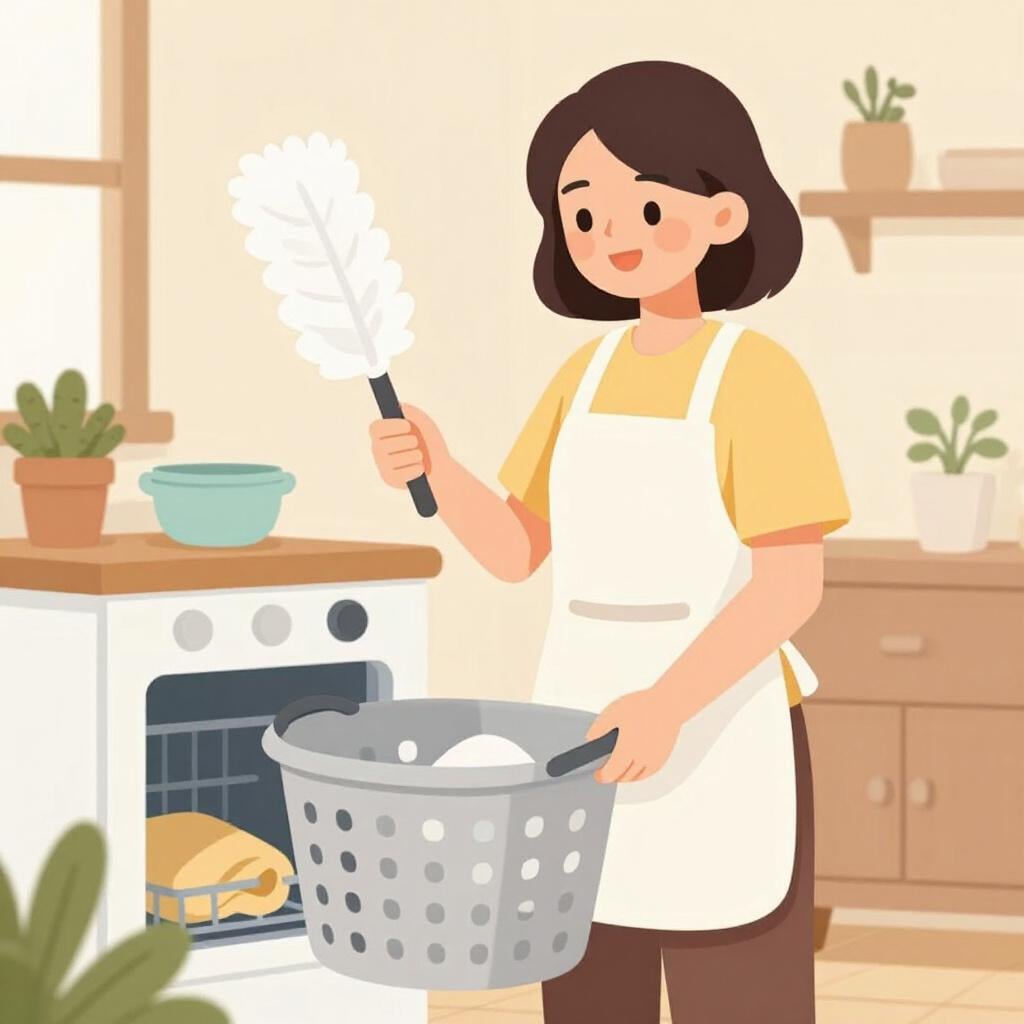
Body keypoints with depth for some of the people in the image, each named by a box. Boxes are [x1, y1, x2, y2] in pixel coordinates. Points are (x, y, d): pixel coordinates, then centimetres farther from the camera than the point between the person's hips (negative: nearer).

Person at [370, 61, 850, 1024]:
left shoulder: (757, 375, -12)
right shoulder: (585, 377, 9)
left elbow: (792, 581, -17)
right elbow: (516, 550, 10)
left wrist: (669, 706, -26)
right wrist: (436, 468, -9)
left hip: (717, 741, -7)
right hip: (593, 735, 7)